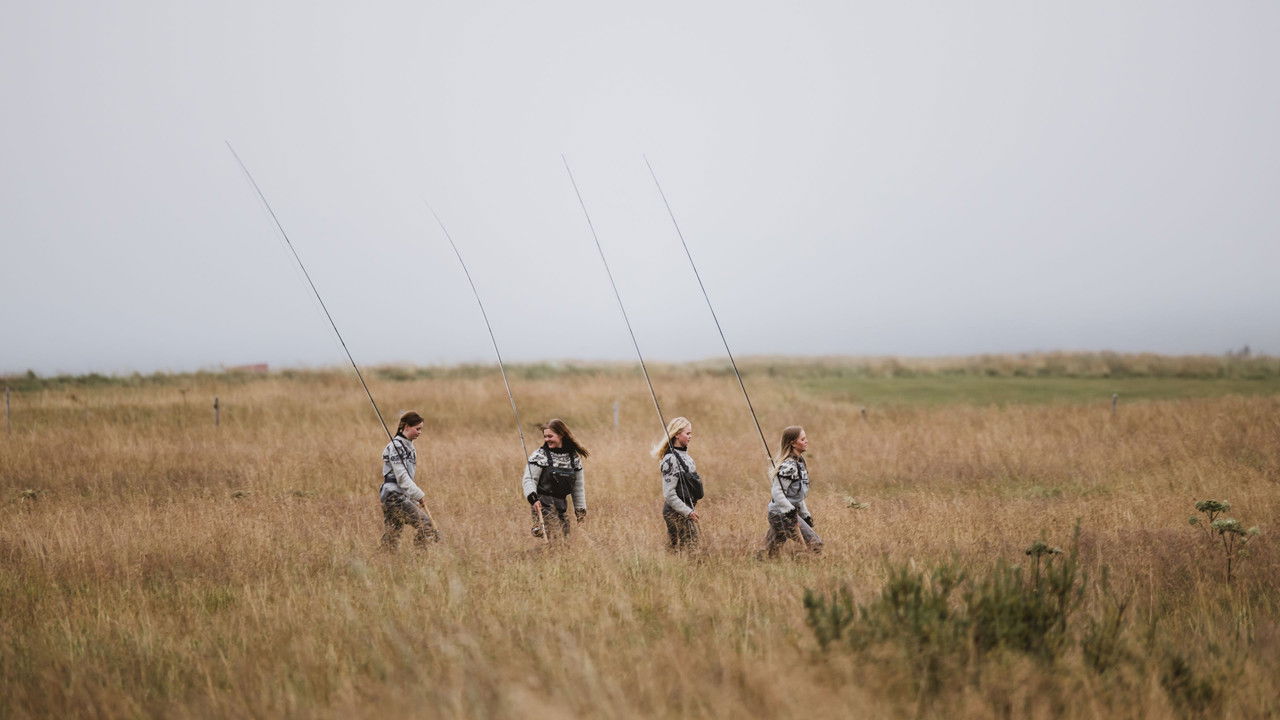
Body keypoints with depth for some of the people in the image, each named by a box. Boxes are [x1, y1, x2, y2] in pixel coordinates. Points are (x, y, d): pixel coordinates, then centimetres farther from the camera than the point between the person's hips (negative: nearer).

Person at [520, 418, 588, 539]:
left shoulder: (574, 458, 10)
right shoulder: (539, 456, -3)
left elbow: (578, 486, 17)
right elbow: (528, 479, -7)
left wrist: (581, 510, 17)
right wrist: (532, 498, -24)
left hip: (562, 505, 5)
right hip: (543, 504, -5)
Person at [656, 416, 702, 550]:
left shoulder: (684, 454, 11)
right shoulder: (671, 459, -17)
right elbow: (669, 494, -20)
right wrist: (688, 512, -18)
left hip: (686, 510, 9)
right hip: (676, 513, -9)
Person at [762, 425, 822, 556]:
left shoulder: (799, 462, 13)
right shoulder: (788, 466, -18)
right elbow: (777, 492, -23)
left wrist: (805, 514, 20)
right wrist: (791, 512, -26)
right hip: (782, 515, -10)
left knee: (770, 553, 11)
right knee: (815, 545, -10)